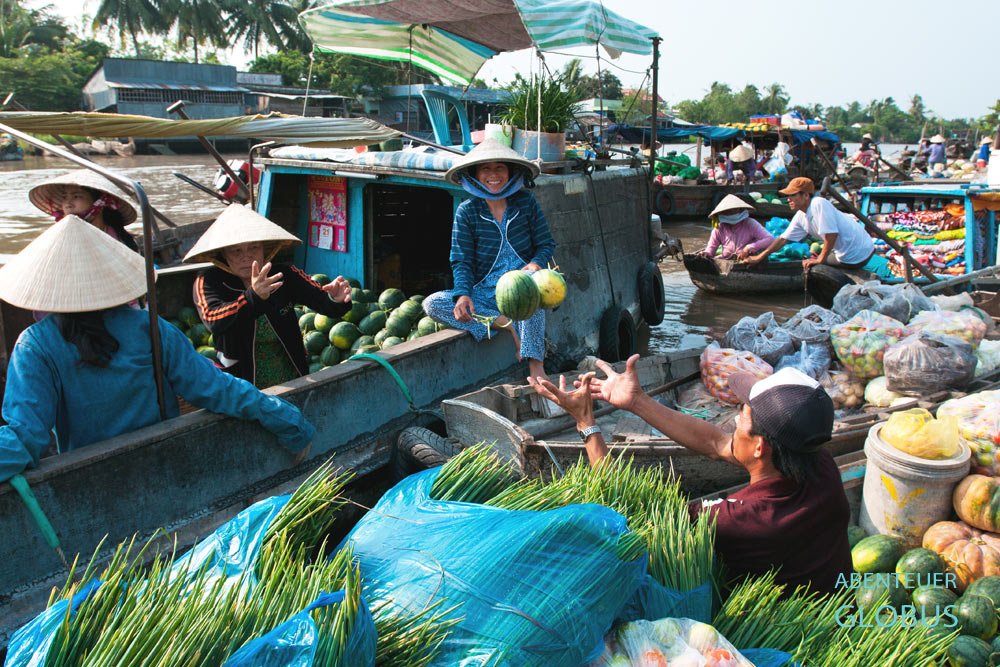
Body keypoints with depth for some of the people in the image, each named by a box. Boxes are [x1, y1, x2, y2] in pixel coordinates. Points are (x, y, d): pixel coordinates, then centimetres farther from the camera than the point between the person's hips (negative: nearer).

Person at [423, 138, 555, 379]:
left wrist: (536, 263, -19)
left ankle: (535, 365, -36)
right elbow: (461, 261, -2)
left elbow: (546, 244, 6)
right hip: (485, 294, 1)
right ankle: (504, 323, -25)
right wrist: (463, 294, -21)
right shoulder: (467, 211, 0)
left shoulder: (526, 203, 2)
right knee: (432, 304, -22)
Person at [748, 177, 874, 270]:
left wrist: (820, 259, -17)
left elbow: (831, 234, -26)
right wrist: (759, 257, 12)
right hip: (843, 251, 8)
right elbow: (783, 239, 11)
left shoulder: (818, 204, -22)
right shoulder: (800, 216, 4)